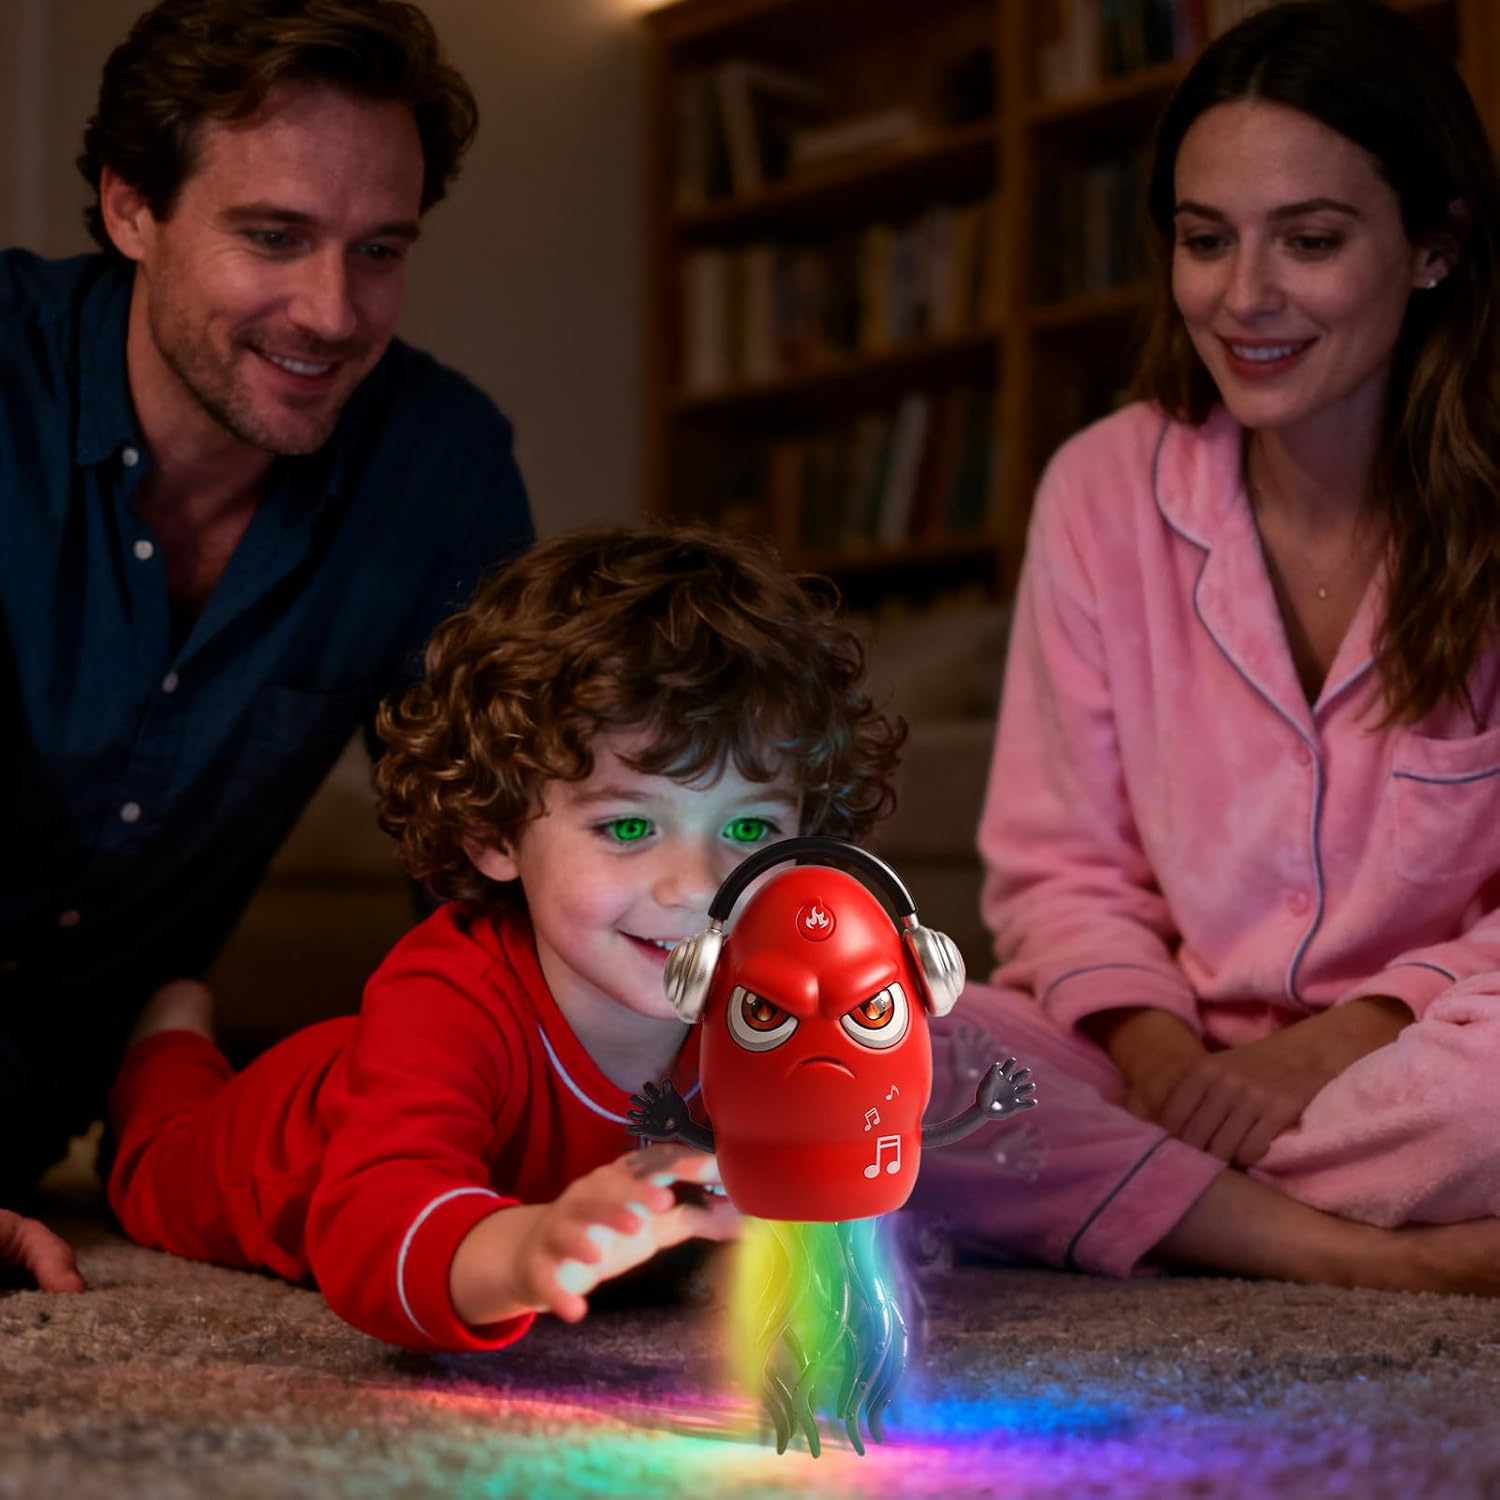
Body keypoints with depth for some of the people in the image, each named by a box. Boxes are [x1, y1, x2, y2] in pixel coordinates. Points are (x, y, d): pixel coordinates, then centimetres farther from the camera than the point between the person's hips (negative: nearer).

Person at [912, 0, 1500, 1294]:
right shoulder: (1105, 490, 4)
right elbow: (1061, 864, 6)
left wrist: (1335, 1044, -20)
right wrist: (1150, 1039, -13)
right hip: (1183, 1064, 3)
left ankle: (1097, 1199, -17)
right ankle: (1393, 1265, -23)